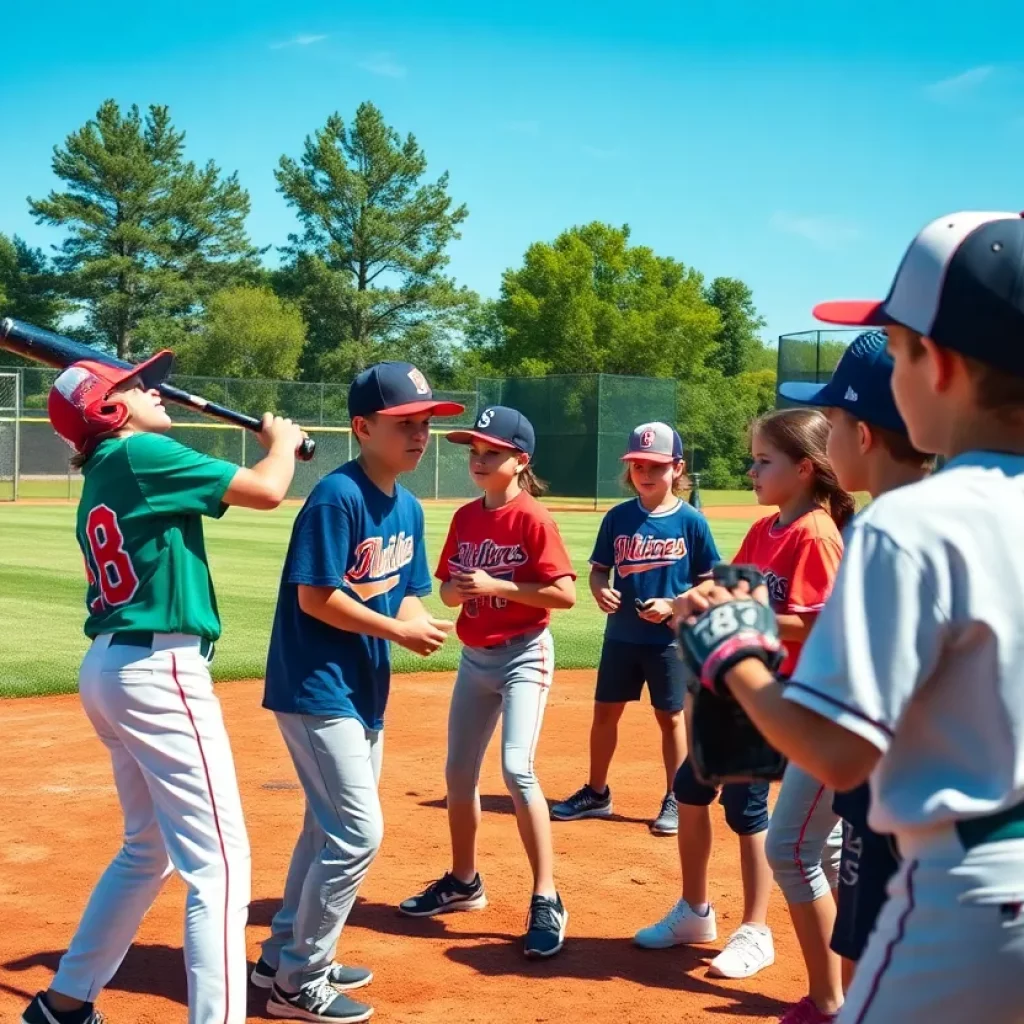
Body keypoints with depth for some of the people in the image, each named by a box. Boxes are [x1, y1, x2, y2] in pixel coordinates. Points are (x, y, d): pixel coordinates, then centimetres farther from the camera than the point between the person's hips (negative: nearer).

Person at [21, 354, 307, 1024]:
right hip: (159, 671, -10)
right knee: (218, 861, -8)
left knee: (149, 849, 22)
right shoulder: (142, 454, -11)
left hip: (108, 668, 10)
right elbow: (268, 491, -14)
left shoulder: (100, 479, 16)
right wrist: (282, 441, 6)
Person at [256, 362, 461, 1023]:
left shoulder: (409, 507, 8)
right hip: (316, 687, -9)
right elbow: (316, 598, -21)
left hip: (365, 688, 9)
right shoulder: (338, 496, -19)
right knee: (359, 831, -8)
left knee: (332, 826, 18)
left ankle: (286, 955, 33)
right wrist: (398, 631, -19)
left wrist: (423, 624, -11)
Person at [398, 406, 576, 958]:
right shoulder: (465, 517, 7)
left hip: (524, 655, -7)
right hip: (474, 657, 8)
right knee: (458, 771, 14)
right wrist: (456, 590, -10)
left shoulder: (532, 518, -13)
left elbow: (565, 594, -17)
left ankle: (546, 902, -12)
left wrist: (498, 587, -23)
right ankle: (463, 882, 32)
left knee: (516, 768, -19)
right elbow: (448, 589, 13)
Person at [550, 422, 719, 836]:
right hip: (620, 635, 3)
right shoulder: (618, 517, 0)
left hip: (669, 637, -3)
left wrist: (672, 605, -18)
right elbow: (598, 569, 6)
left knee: (670, 716, 7)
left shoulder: (691, 522, -8)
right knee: (605, 710, 10)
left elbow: (709, 583, -5)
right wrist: (600, 590, -16)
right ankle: (596, 793, 25)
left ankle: (674, 800, 19)